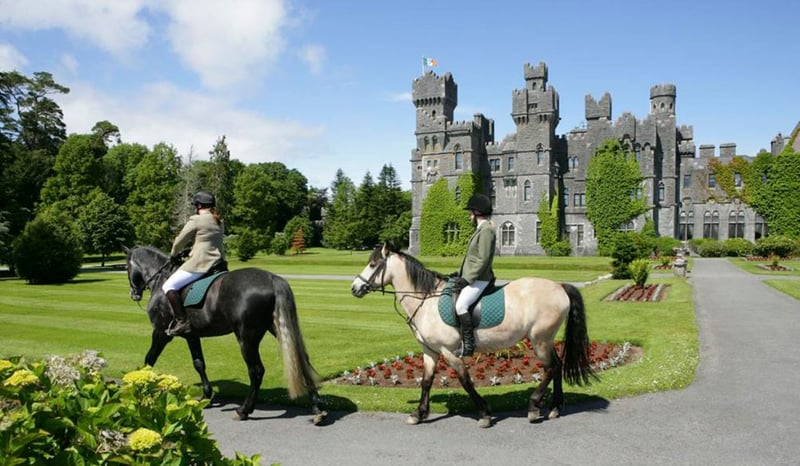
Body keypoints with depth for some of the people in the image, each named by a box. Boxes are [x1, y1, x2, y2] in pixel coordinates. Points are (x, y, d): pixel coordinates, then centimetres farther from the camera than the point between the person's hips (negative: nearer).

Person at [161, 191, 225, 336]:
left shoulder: (195, 220, -8)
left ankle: (182, 321, -13)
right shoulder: (220, 222, 15)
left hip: (200, 264, -8)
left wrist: (174, 255, 18)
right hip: (218, 263, 9)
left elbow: (179, 241, 0)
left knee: (169, 286, -5)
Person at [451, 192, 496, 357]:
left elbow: (483, 260, -21)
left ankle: (468, 344, -19)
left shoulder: (486, 230, -15)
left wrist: (467, 279, -21)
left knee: (460, 305, -24)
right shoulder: (481, 229, 17)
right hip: (471, 277, 11)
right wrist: (461, 274, 17)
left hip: (478, 279, -11)